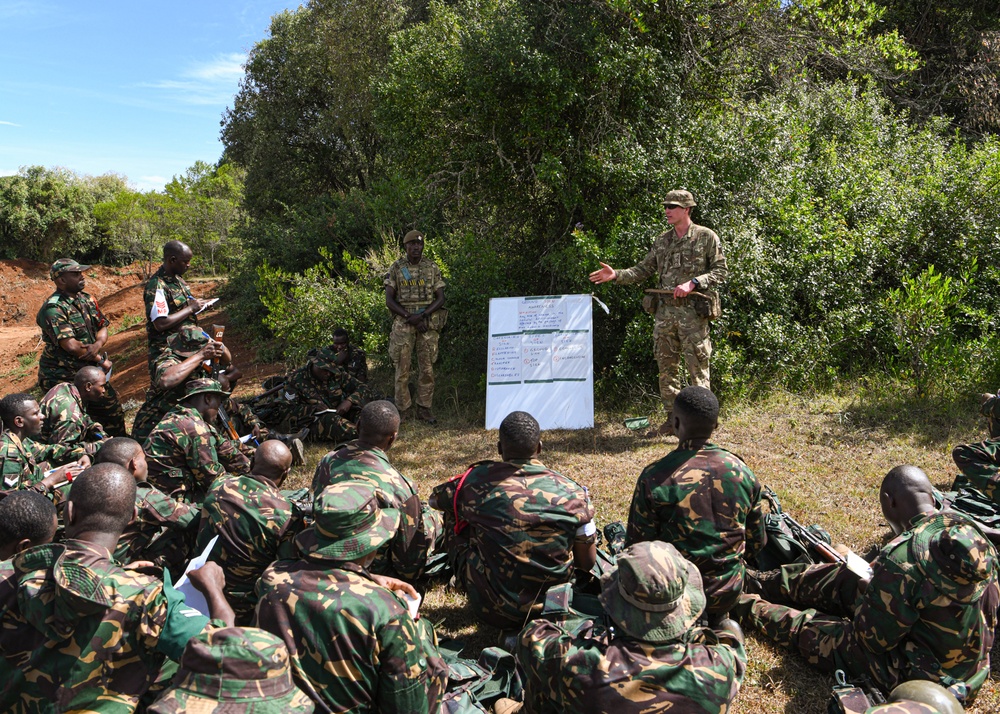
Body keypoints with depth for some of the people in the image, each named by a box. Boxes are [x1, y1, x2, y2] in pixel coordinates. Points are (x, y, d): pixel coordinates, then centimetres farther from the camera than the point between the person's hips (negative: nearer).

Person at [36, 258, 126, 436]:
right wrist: (100, 360, -15)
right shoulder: (53, 309, -20)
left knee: (112, 407, 15)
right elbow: (71, 345, -26)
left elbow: (103, 327, 7)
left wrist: (98, 344, -16)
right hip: (62, 377, -8)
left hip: (89, 371, 8)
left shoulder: (86, 300, 5)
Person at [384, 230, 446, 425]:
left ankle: (424, 408, 13)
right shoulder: (396, 268, 4)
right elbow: (389, 300, 0)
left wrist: (421, 315, -12)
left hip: (428, 323, 1)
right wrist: (409, 317, -12)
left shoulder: (432, 268, 7)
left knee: (427, 368, 3)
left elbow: (440, 298, 3)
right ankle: (403, 410, 9)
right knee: (402, 368, 0)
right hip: (403, 323, -1)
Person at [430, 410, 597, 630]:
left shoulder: (477, 481, -10)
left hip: (492, 611, -1)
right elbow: (588, 563, 0)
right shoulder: (572, 492, -9)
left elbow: (434, 499, 12)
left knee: (455, 514, 16)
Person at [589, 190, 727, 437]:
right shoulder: (661, 241, 14)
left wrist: (693, 283, -17)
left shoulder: (706, 237, -1)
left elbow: (720, 271, -4)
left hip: (693, 311, -6)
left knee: (697, 367, -4)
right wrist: (616, 275, 0)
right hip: (665, 310, 6)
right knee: (666, 366, 9)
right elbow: (643, 270, 14)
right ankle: (672, 419, 20)